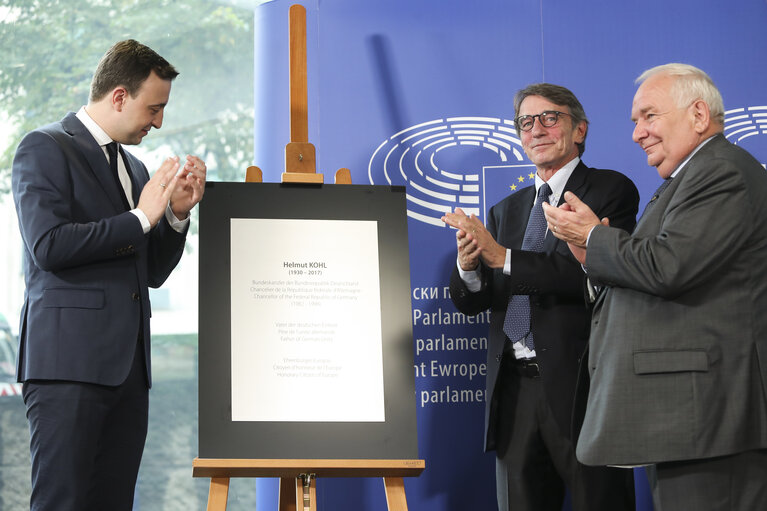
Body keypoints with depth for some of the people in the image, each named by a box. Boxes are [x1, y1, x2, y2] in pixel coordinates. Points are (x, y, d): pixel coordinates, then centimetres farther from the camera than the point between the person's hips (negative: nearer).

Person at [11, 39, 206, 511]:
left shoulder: (133, 167, 22)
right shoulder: (45, 148, -1)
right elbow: (48, 246, -15)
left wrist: (177, 213, 7)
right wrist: (141, 218, -10)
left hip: (128, 365, 7)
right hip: (69, 361, -7)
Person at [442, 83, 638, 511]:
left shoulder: (610, 190, 0)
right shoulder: (506, 210, 19)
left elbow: (593, 272, -16)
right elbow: (469, 303, 13)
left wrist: (503, 257, -17)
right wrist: (469, 265, -10)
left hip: (582, 386, -5)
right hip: (514, 391, 6)